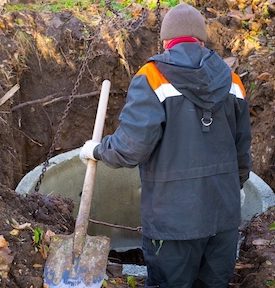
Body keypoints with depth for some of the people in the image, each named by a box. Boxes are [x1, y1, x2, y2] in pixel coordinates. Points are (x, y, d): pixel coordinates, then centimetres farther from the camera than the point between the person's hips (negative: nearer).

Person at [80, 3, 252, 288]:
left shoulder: (152, 77, -12)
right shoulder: (231, 80, 3)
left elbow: (131, 147, -19)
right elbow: (242, 151, 9)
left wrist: (97, 150, 1)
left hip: (173, 219, -5)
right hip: (224, 216, 5)